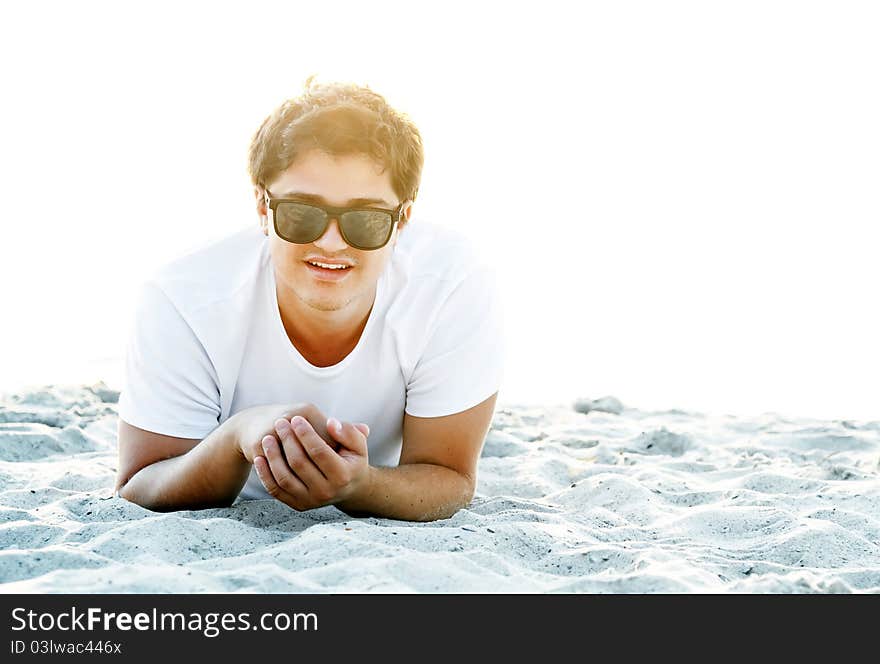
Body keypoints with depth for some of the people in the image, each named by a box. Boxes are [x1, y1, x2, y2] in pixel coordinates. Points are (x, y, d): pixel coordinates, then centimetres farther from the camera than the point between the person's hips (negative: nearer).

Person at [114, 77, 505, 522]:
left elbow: (450, 480, -20)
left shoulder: (458, 285, -27)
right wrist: (237, 437, -43)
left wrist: (356, 486, -44)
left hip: (393, 541, 1)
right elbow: (136, 495, -21)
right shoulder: (179, 301, -27)